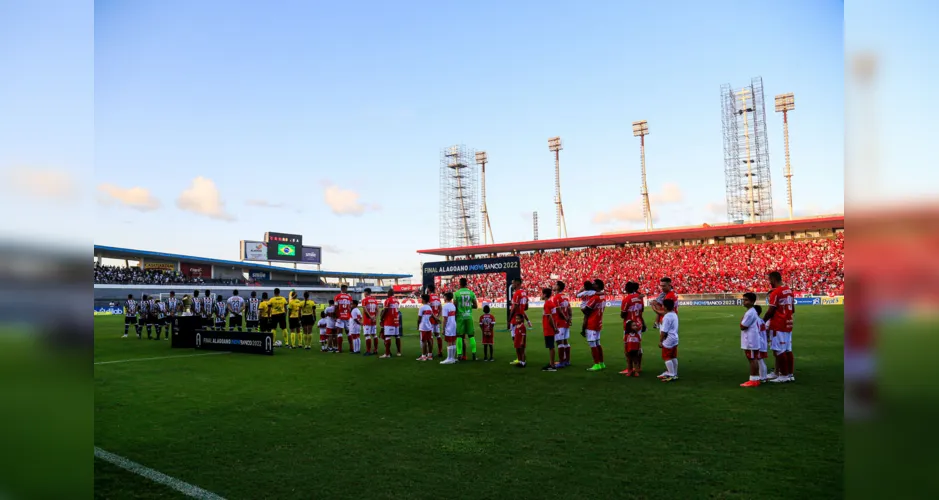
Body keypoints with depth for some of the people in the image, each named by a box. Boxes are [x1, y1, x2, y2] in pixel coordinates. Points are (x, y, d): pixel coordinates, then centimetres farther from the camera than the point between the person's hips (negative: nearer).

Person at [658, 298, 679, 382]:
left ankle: (671, 375, -1)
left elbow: (664, 331, -21)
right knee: (674, 357, 14)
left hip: (668, 339, -10)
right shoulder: (675, 315, 9)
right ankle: (674, 374, 21)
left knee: (667, 357, -2)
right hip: (675, 338, 10)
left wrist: (660, 341, -14)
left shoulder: (667, 317, -21)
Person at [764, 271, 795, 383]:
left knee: (779, 351, -2)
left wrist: (762, 321, -4)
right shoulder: (789, 291, 11)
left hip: (778, 325, -9)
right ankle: (790, 374, 17)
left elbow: (771, 311, -16)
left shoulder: (775, 292, -16)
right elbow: (793, 310, 17)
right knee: (788, 350, 12)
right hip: (788, 324, 9)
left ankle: (784, 375, 2)